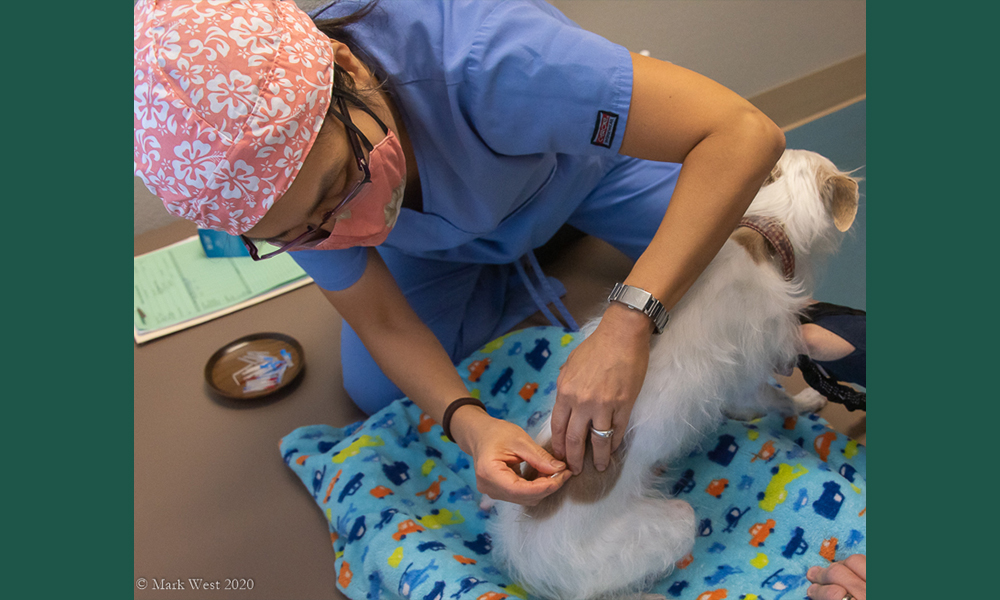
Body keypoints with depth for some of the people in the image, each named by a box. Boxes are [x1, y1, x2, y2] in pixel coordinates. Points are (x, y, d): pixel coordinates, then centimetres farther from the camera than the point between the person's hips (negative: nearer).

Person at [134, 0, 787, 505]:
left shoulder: (475, 55, -47)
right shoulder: (284, 195, -31)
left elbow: (746, 134, -47)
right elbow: (384, 321, -19)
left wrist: (628, 322, -56)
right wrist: (468, 421, -37)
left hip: (577, 154, -2)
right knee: (373, 386, -5)